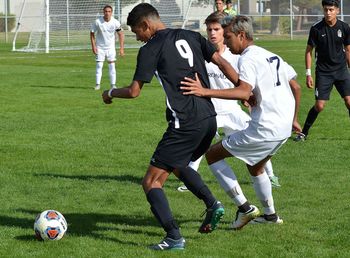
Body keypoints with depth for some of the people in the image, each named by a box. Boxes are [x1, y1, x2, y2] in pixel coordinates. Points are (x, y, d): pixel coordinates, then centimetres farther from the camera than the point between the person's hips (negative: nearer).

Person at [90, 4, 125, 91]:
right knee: (99, 65, -3)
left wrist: (121, 48, -8)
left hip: (111, 47, 1)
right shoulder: (97, 22, -15)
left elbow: (121, 34, -3)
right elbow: (92, 33, -3)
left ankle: (113, 84, 4)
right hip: (100, 47, -1)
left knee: (112, 66, -2)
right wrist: (93, 46, -8)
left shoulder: (115, 22, -13)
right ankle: (98, 84, 5)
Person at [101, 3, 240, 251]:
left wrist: (111, 93, 16)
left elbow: (134, 91, -3)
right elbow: (222, 63, 9)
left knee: (151, 182, 0)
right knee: (179, 166, 32)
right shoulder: (190, 36, 14)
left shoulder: (150, 49, -4)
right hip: (209, 119, 8)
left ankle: (174, 237, -13)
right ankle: (213, 204, 15)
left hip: (185, 124, -8)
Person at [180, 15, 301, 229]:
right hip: (284, 128, 9)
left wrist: (205, 91, -34)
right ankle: (270, 214, 41)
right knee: (255, 167, 32)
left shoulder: (248, 58, -11)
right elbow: (295, 88, 25)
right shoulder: (273, 57, 18)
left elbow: (244, 92, -28)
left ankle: (244, 208, -1)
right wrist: (293, 119, 39)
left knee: (213, 154, 2)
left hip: (264, 129, -9)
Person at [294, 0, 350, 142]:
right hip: (323, 71, -2)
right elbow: (309, 51, -1)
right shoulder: (316, 28, -9)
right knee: (319, 106, -5)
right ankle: (304, 132, 13)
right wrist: (308, 73, -5)